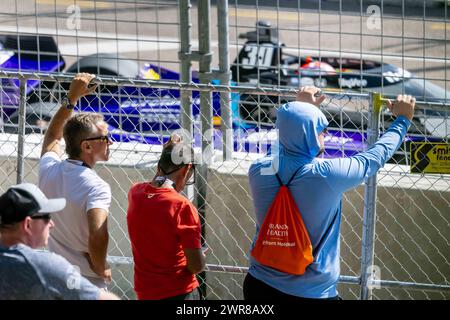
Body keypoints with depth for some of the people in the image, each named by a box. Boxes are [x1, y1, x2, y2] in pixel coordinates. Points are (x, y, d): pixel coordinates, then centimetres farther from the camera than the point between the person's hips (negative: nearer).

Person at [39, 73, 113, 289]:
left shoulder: (49, 170, -1)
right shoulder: (97, 187, -22)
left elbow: (52, 137, 22)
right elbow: (98, 235, -36)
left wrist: (71, 97, 23)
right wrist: (101, 269, -18)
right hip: (87, 284, -7)